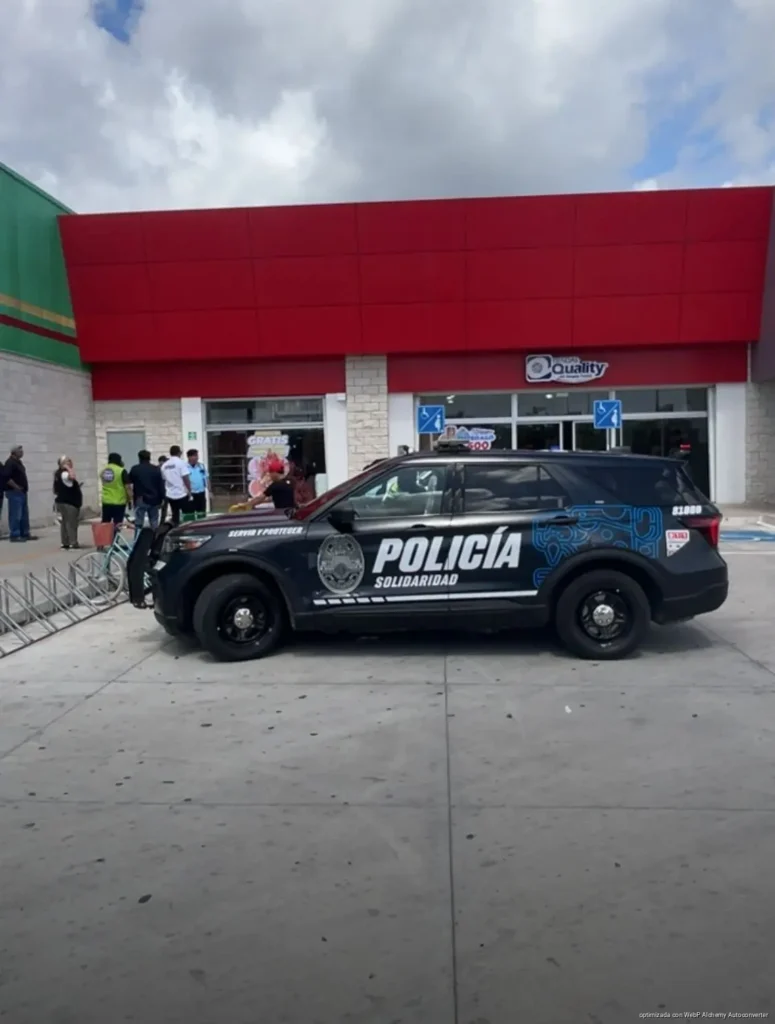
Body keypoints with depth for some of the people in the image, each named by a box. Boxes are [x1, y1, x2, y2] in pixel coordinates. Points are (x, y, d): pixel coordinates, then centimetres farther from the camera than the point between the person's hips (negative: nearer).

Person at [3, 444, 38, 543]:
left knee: (24, 515, 13)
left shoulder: (18, 462, 16)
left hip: (22, 492, 10)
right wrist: (16, 487, -19)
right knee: (15, 515, -7)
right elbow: (6, 477, -25)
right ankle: (15, 536, -4)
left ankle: (25, 534, 20)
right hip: (14, 493, -10)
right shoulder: (10, 463, -14)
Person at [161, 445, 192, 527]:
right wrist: (189, 491, -8)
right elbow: (186, 478, -14)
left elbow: (163, 480, 15)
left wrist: (165, 492, 25)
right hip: (182, 494, -6)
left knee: (175, 516, 12)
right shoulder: (181, 463, -9)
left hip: (170, 495, 6)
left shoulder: (165, 465, 9)